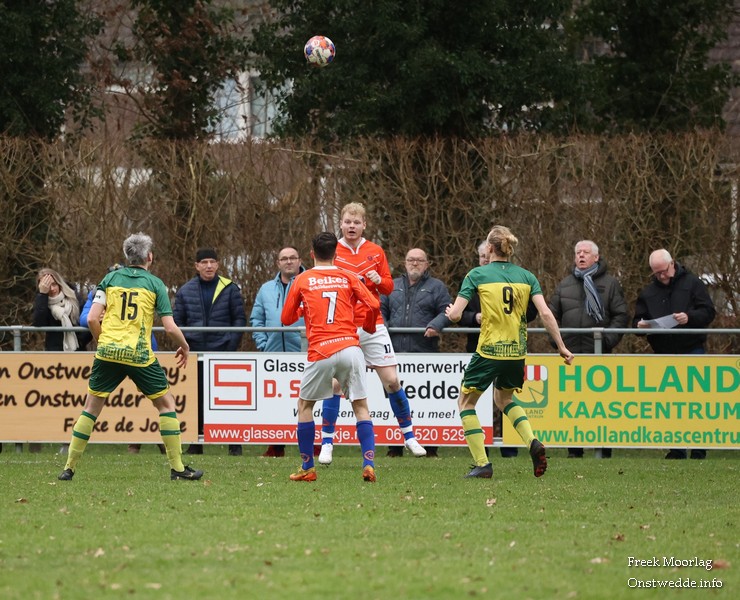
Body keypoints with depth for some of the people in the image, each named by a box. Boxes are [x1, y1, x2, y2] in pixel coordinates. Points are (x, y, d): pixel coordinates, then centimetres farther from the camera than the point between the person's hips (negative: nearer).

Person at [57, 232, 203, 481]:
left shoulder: (110, 278, 8)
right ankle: (177, 467, 9)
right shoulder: (155, 283, 2)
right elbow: (170, 327, -3)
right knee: (166, 403, 12)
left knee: (91, 407, 12)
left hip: (108, 351, 2)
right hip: (139, 355, -2)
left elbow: (92, 319, 0)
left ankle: (69, 467, 8)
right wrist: (184, 347, 15)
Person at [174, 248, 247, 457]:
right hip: (195, 353, 2)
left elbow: (240, 319, 4)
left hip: (223, 353, -2)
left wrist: (232, 343, -7)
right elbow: (177, 320, 12)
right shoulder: (185, 291, 10)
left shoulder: (230, 289, 5)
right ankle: (195, 443, 10)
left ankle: (234, 444, 1)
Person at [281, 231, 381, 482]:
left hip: (320, 353, -1)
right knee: (361, 407, 7)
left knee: (304, 405, 16)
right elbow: (373, 305, 1)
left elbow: (286, 318, 13)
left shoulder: (302, 280, 9)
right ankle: (369, 464, -8)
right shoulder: (348, 278, 10)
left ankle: (307, 468, 13)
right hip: (350, 347, 1)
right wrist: (368, 326, 21)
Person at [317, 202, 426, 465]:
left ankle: (409, 436, 16)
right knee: (335, 383, -7)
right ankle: (327, 442, 3)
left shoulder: (376, 252, 7)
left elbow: (388, 286, 11)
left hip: (372, 327, 2)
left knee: (391, 380, 1)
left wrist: (378, 280, -11)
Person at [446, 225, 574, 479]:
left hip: (489, 351, -5)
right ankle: (533, 442, 4)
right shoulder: (526, 276, 4)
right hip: (517, 352, 5)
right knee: (503, 399, 28)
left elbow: (455, 315, -9)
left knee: (466, 401, 15)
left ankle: (481, 463, 5)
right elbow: (545, 314, -4)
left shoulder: (477, 275, -6)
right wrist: (561, 347, 2)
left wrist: (450, 311, 15)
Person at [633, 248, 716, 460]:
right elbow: (637, 321, 13)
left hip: (692, 351, -4)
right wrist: (640, 325, -11)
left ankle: (699, 450, -1)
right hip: (663, 353, 4)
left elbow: (708, 312, -4)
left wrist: (690, 318, -23)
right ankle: (677, 450, 8)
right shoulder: (648, 292, 13)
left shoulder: (692, 284, 2)